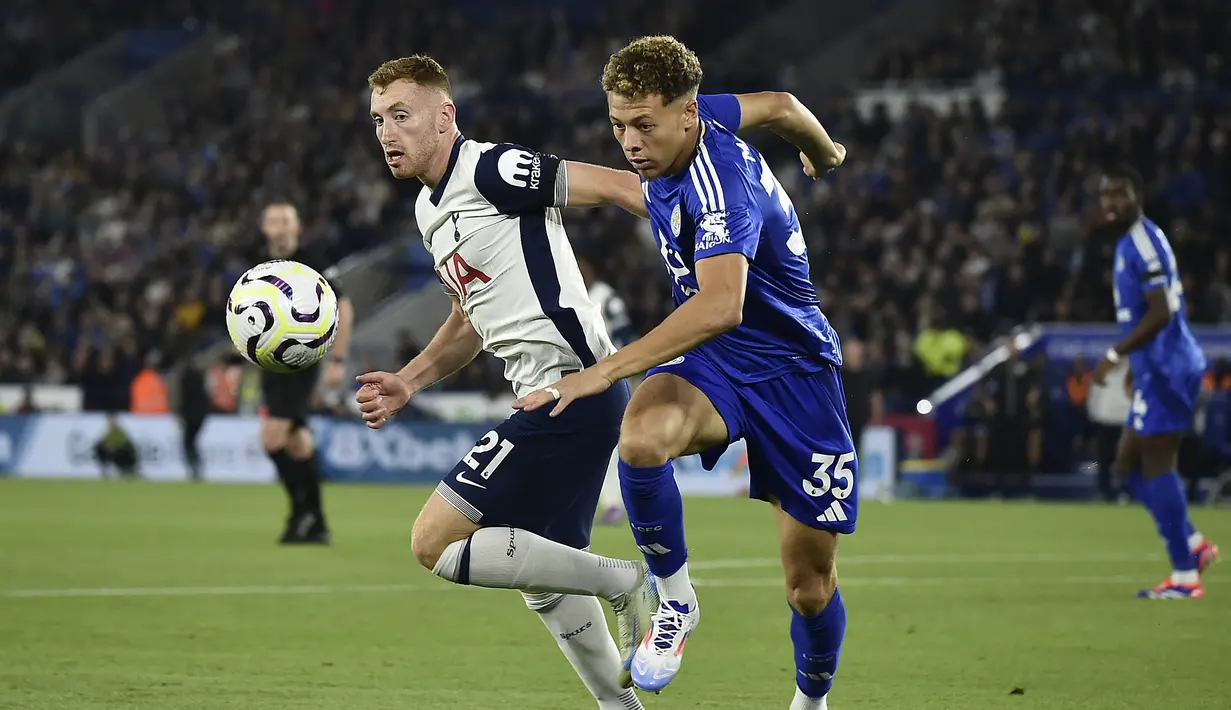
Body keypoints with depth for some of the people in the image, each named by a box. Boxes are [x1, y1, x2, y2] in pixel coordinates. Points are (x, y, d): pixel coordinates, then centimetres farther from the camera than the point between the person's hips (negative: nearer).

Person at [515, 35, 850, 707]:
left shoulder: (720, 186, -30)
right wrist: (824, 157, 36)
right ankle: (675, 600, -10)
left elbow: (721, 306, -46)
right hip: (709, 361, 6)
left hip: (792, 370, -6)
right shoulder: (695, 120, -7)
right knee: (642, 436, -31)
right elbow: (779, 106, 14)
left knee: (810, 585, 0)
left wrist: (607, 370, -50)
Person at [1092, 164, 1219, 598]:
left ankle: (1185, 576, -6)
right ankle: (1194, 545, 14)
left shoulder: (1143, 244, -16)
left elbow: (1160, 313, -23)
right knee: (1128, 464, 13)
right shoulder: (1131, 242, 16)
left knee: (1157, 465, -8)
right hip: (1155, 370, 10)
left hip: (1165, 369, -10)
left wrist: (1115, 355, -23)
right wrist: (1133, 362, 26)